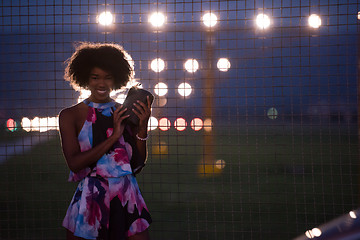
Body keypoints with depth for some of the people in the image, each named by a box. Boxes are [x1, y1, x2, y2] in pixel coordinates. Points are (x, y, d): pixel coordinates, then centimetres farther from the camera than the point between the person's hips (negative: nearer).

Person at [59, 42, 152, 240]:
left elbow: (138, 164, 5)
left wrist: (142, 128, -8)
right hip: (90, 199, -2)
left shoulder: (125, 114, 9)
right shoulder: (70, 115, 1)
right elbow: (74, 163, -11)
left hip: (128, 198, 2)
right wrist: (114, 136, -14)